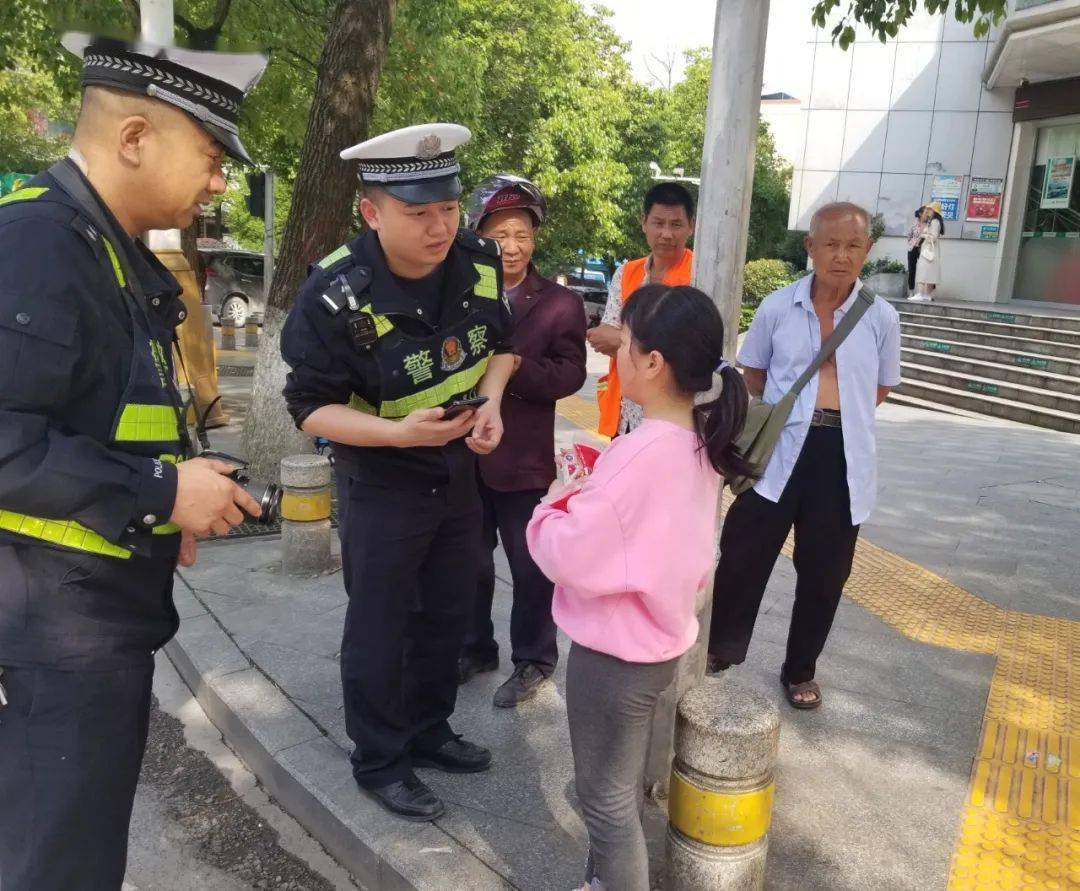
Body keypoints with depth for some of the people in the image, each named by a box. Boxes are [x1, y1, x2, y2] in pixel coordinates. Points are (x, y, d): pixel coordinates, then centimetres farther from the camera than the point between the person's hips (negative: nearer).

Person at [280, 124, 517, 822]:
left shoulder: (479, 261, -11)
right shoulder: (336, 298, -26)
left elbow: (501, 343, 6)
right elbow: (311, 407, -18)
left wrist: (490, 402, -14)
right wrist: (400, 432, -33)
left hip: (459, 470, 6)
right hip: (381, 481, -5)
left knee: (450, 612, 18)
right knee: (380, 626, 8)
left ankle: (428, 732, 41)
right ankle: (380, 762, 30)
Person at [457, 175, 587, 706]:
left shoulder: (559, 303, -3)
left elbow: (571, 374, -13)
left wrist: (515, 367, -25)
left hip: (523, 458, -3)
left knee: (531, 567, 9)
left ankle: (533, 661, 27)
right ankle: (475, 648, 38)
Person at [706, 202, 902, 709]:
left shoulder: (882, 318, 0)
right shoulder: (777, 307, -1)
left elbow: (880, 388, 12)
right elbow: (752, 376, 11)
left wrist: (840, 412, 0)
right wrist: (789, 412, 0)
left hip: (842, 457, 1)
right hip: (777, 451, -1)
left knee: (823, 572, 12)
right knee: (743, 555, 6)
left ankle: (801, 670, 32)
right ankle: (722, 648, 28)